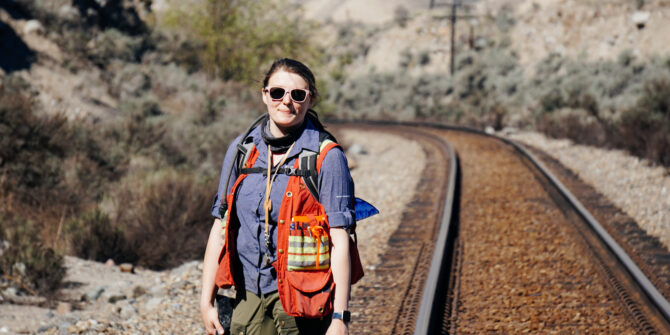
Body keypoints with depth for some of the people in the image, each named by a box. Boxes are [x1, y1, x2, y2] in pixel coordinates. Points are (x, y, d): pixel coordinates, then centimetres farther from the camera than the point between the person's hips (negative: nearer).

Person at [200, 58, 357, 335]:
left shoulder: (326, 158, -7)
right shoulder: (241, 150, 6)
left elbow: (340, 241, -9)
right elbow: (220, 228, 10)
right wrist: (207, 300, 8)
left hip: (304, 302, -4)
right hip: (250, 298, 4)